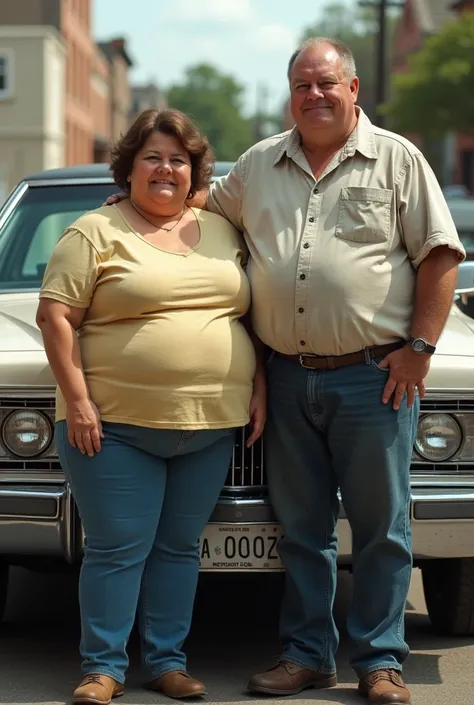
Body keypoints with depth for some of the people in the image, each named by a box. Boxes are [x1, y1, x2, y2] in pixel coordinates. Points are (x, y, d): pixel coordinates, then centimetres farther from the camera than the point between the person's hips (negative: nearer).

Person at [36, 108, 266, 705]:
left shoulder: (222, 233, 13)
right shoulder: (95, 233, -2)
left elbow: (251, 314, 17)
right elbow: (54, 317, -6)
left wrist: (259, 389, 7)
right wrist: (76, 401, -13)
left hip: (210, 426, 4)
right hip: (117, 425, -4)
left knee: (180, 546, 10)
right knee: (117, 548, -1)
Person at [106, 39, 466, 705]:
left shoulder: (397, 159, 1)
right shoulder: (259, 165, 13)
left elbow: (440, 254, -2)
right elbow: (207, 203, 29)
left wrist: (420, 347, -8)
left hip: (375, 375, -3)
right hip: (288, 379, 4)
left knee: (380, 528, 3)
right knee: (302, 528, 10)